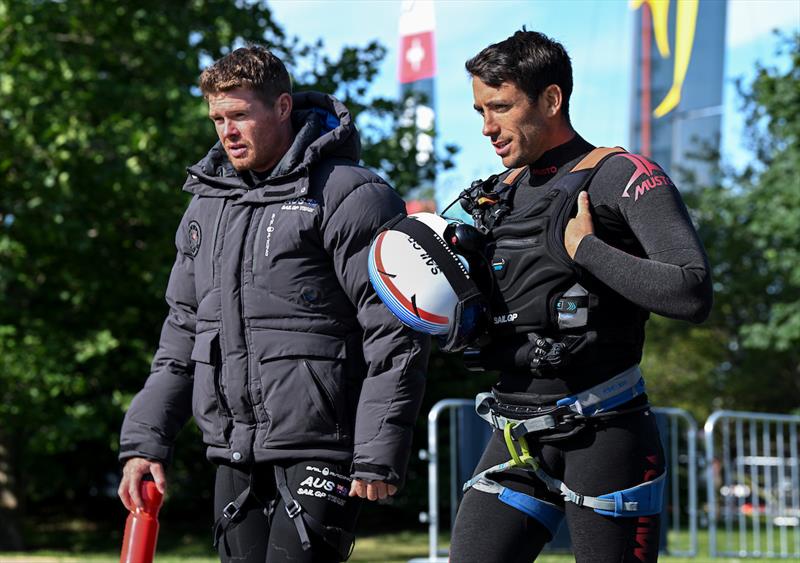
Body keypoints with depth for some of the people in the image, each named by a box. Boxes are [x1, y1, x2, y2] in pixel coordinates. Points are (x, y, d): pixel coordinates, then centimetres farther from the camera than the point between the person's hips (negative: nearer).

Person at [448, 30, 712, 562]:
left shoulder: (625, 179, -7)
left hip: (603, 435, -6)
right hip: (516, 436, 6)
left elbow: (692, 294, -21)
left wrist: (586, 248, -17)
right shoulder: (501, 193, 14)